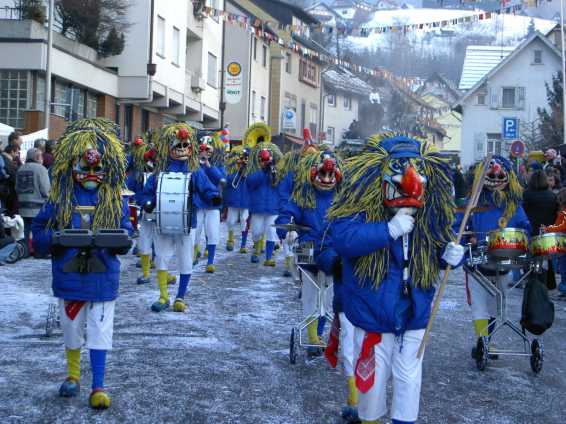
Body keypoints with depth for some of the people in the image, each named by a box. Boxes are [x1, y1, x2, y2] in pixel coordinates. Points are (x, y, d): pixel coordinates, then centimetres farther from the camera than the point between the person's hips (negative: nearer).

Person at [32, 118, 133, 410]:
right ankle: (73, 376, 36)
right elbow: (38, 232, 1)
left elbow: (126, 233, 2)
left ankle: (98, 386, 10)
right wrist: (53, 239, -20)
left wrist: (123, 242, -21)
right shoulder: (60, 198, -2)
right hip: (69, 276, 1)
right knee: (72, 330, 16)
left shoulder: (115, 199, -1)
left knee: (99, 333, 2)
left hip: (103, 278, -1)